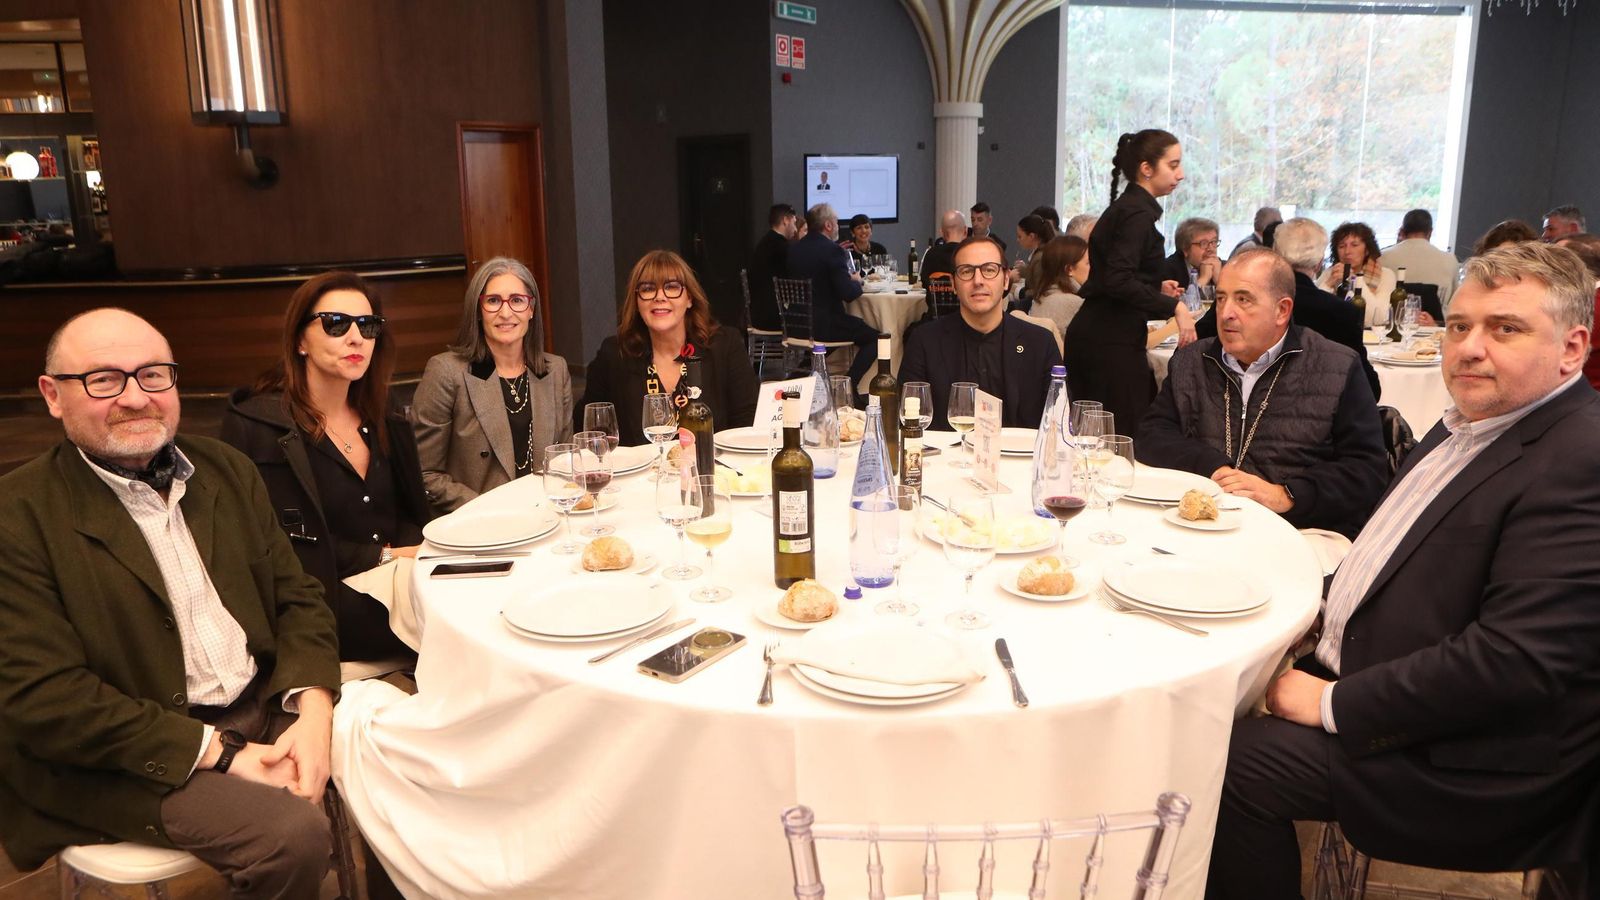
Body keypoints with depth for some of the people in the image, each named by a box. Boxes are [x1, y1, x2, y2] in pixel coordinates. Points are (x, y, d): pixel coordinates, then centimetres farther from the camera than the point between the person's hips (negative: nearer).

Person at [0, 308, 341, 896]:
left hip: (267, 708, 6)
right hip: (127, 757, -6)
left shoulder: (227, 470, 8)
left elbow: (296, 597, 7)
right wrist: (219, 752, -20)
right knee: (294, 832, -26)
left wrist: (313, 709, -12)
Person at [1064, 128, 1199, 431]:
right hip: (1112, 341, -10)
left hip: (1090, 334, 10)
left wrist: (1157, 289, 20)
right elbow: (1118, 281, -24)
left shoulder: (1125, 207, 18)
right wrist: (1173, 306, -19)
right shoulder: (1137, 213, -12)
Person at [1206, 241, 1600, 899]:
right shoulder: (1466, 424, 9)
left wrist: (1336, 705, -21)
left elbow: (1515, 660, -27)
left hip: (1474, 764, -9)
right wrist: (1325, 610, 2)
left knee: (1237, 760, -18)